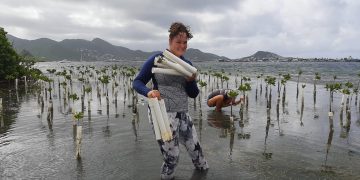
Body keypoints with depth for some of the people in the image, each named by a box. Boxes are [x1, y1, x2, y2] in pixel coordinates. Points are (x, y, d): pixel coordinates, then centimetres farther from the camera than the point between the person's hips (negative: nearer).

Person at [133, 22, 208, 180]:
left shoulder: (187, 64, 6)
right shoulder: (157, 60, -9)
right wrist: (148, 92, -28)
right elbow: (137, 82, -7)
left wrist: (191, 80, -14)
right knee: (171, 156, 1)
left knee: (195, 149, 18)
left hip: (182, 114, 5)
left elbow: (193, 94, 7)